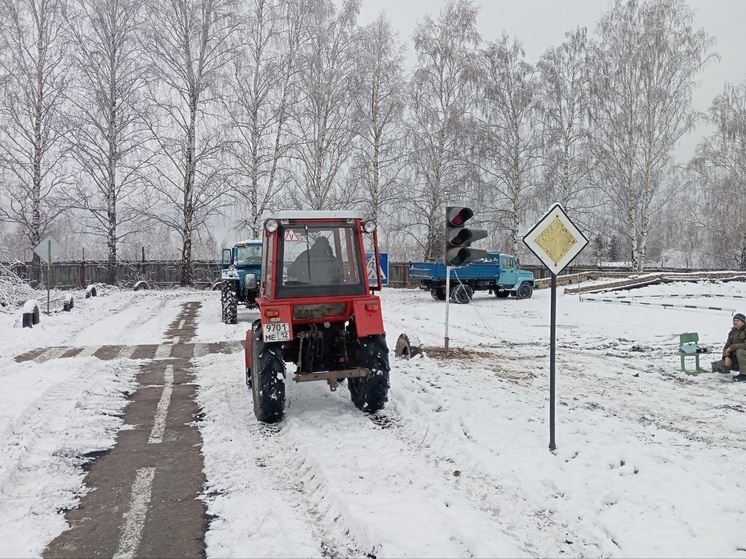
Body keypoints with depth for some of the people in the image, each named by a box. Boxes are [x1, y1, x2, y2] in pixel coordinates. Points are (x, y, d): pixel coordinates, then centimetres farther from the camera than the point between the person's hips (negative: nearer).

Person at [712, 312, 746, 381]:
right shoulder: (732, 332, 10)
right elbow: (727, 347, 7)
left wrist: (731, 348, -21)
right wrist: (726, 357, -11)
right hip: (735, 358, 6)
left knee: (740, 351, -39)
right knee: (718, 366, -14)